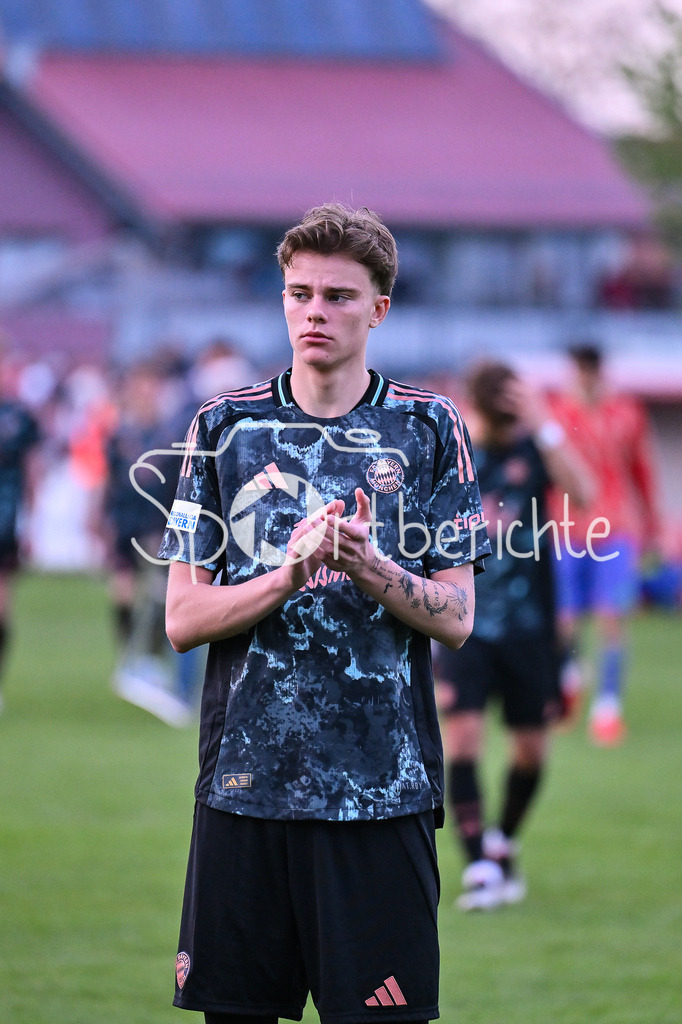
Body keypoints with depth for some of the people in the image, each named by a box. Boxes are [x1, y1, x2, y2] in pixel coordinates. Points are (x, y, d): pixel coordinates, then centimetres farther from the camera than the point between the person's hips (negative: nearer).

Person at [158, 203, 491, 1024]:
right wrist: (292, 573, -14)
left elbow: (455, 619, 1)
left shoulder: (428, 430, 5)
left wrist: (367, 564, -17)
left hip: (382, 788, -1)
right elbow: (183, 619, 2)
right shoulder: (225, 428, 8)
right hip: (244, 778, 1)